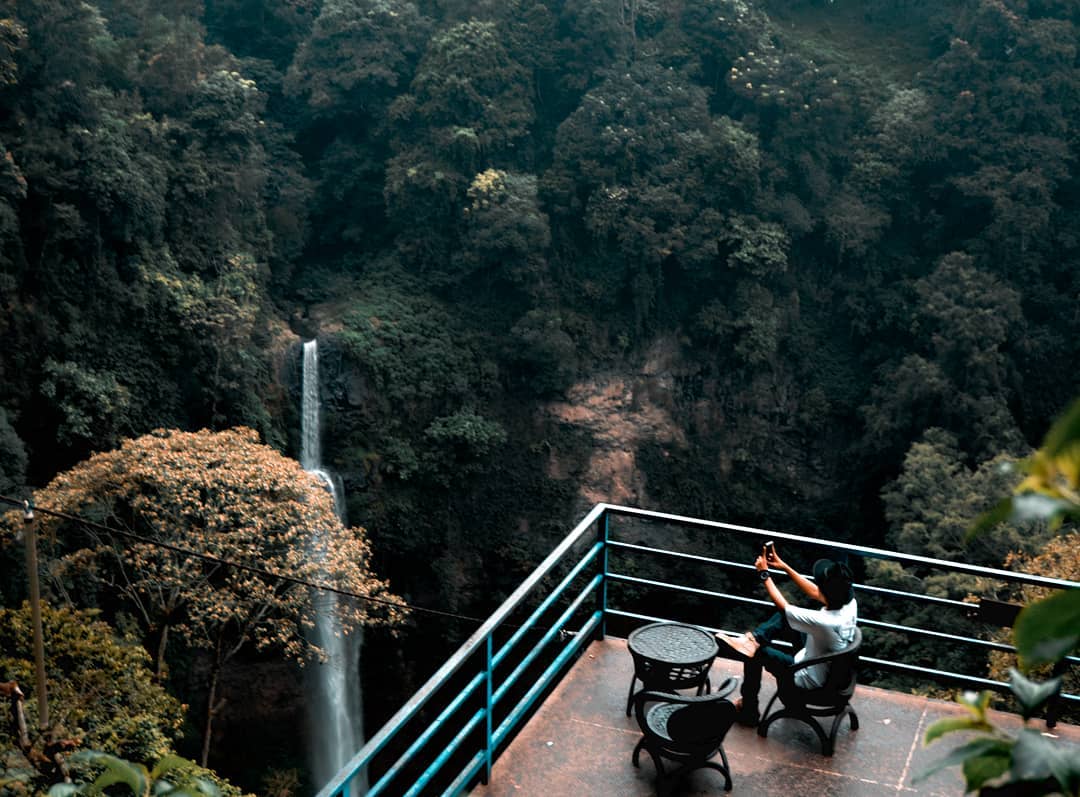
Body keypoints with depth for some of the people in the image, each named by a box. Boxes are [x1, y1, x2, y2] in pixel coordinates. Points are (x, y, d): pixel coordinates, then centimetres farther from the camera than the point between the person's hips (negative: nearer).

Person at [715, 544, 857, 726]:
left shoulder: (823, 622, -40)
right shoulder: (849, 602, -19)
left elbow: (782, 605, -24)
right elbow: (814, 593, 1)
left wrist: (764, 574, -12)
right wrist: (784, 566, 2)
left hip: (812, 678, -7)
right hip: (832, 665, 7)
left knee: (757, 653, 11)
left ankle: (748, 709, 27)